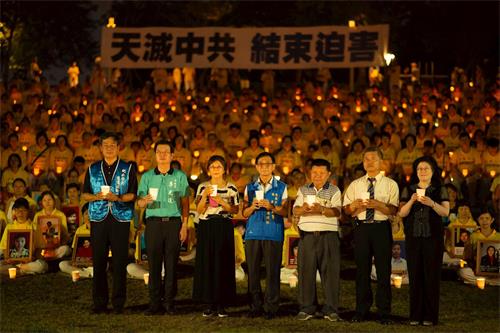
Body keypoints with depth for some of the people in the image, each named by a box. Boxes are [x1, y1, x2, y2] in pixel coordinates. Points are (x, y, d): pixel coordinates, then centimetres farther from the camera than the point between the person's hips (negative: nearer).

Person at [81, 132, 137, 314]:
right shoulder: (93, 169, 13)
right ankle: (99, 303, 7)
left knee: (119, 262, -2)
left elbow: (133, 195, 1)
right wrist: (96, 196, -9)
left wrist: (117, 198, -16)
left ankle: (118, 303, 4)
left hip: (120, 219, -2)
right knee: (99, 262, 1)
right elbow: (84, 195, 11)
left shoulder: (128, 169, 7)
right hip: (98, 218, 2)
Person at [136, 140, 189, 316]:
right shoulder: (147, 176, 10)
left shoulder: (180, 176, 8)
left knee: (171, 264, 0)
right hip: (153, 222, 1)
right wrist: (145, 200, -17)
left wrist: (185, 225, -2)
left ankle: (170, 303, 4)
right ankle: (155, 304, 2)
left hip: (173, 222, -1)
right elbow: (139, 203, 7)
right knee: (154, 264, -1)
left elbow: (185, 203, 6)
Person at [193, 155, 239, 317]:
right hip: (206, 228, 1)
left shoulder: (231, 188, 5)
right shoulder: (203, 187, 6)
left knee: (224, 264, -2)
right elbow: (199, 210, 1)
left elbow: (235, 210, 3)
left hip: (224, 228, -1)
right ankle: (210, 304, 6)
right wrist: (205, 196, -14)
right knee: (207, 264, -1)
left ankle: (221, 305, 5)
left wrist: (222, 203, -12)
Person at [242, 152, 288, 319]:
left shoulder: (281, 187, 8)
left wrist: (271, 207, -14)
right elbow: (244, 213, 12)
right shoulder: (250, 187, 14)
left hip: (273, 235, -2)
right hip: (253, 234, 2)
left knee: (272, 271, -4)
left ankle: (271, 307, 2)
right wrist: (253, 206, -7)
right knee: (253, 271, 1)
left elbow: (285, 211, 3)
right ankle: (255, 306, 9)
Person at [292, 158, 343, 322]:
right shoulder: (303, 190, 15)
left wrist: (322, 210, -26)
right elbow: (295, 210, 5)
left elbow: (337, 211, -7)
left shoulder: (334, 191, 7)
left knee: (330, 271, -4)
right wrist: (303, 209, -18)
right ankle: (307, 308, 7)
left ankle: (331, 309, 1)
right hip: (307, 235, 2)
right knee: (306, 271, 0)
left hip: (328, 236, -2)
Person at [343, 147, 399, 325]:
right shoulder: (355, 185, 12)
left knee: (383, 271, 1)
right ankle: (361, 311, 17)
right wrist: (354, 206, -13)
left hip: (382, 228, -2)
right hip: (361, 228, 2)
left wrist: (378, 205, -24)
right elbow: (346, 209, 8)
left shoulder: (390, 184, 3)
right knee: (362, 270, 7)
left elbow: (393, 210, -8)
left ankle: (384, 313, 9)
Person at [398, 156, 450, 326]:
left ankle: (430, 316, 3)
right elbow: (402, 213, 1)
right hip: (413, 237, 2)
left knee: (431, 275, -2)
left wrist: (432, 203, -23)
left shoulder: (440, 190, 6)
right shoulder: (409, 190, 10)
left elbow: (445, 212, -6)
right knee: (415, 275, 1)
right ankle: (415, 315, 7)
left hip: (433, 237, -1)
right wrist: (411, 201, -15)